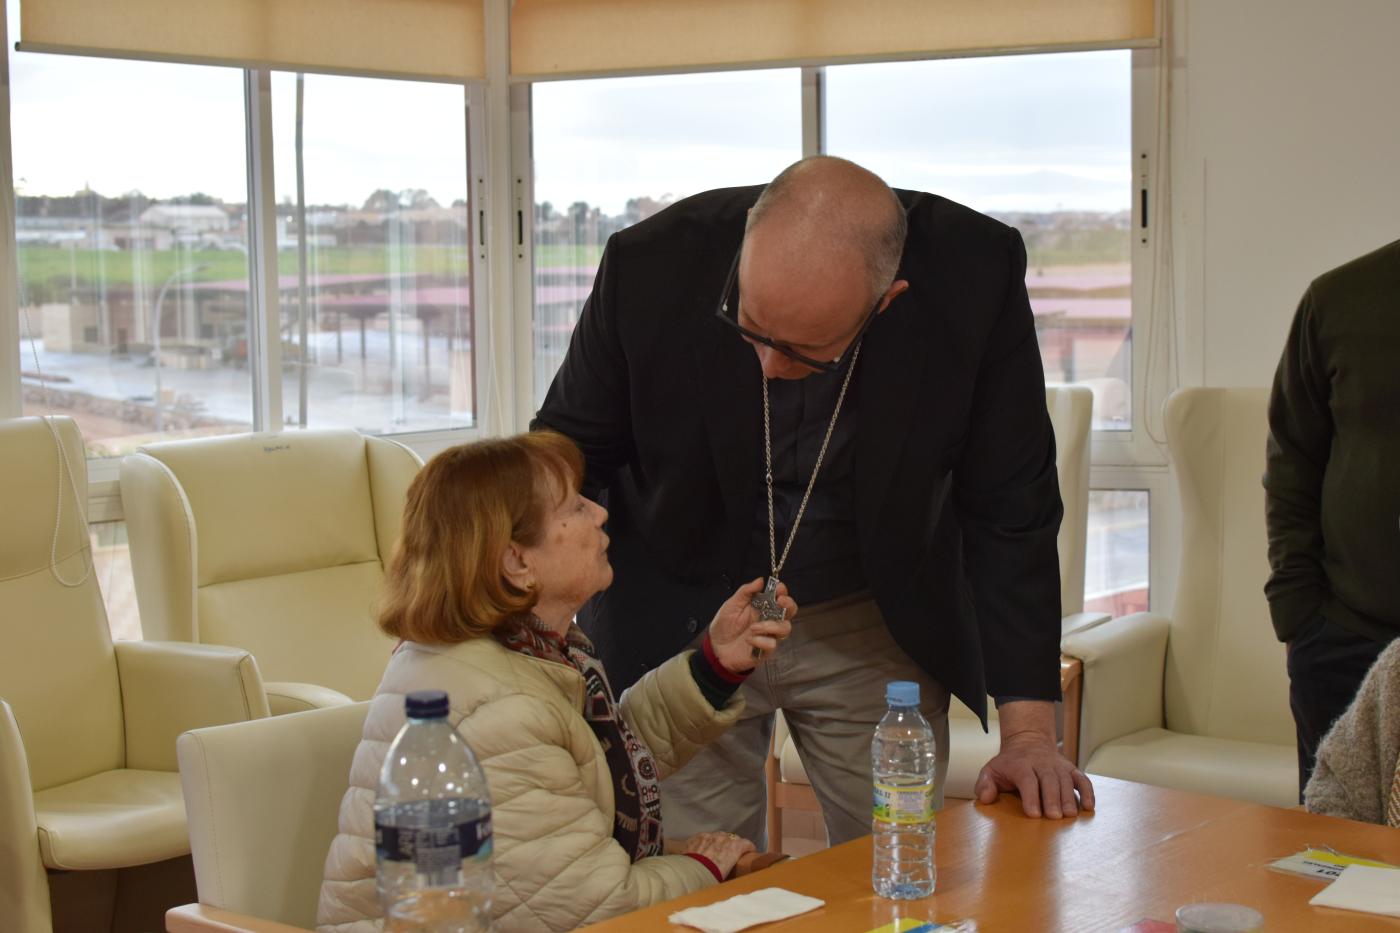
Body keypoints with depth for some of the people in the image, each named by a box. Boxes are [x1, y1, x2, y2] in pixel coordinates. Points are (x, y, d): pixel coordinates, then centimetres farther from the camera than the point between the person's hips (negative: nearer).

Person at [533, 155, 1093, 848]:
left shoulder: (978, 274, -22)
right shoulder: (652, 265, -23)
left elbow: (1010, 510, -12)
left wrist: (1029, 731, -14)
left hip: (872, 632, 1)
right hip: (679, 624, 0)